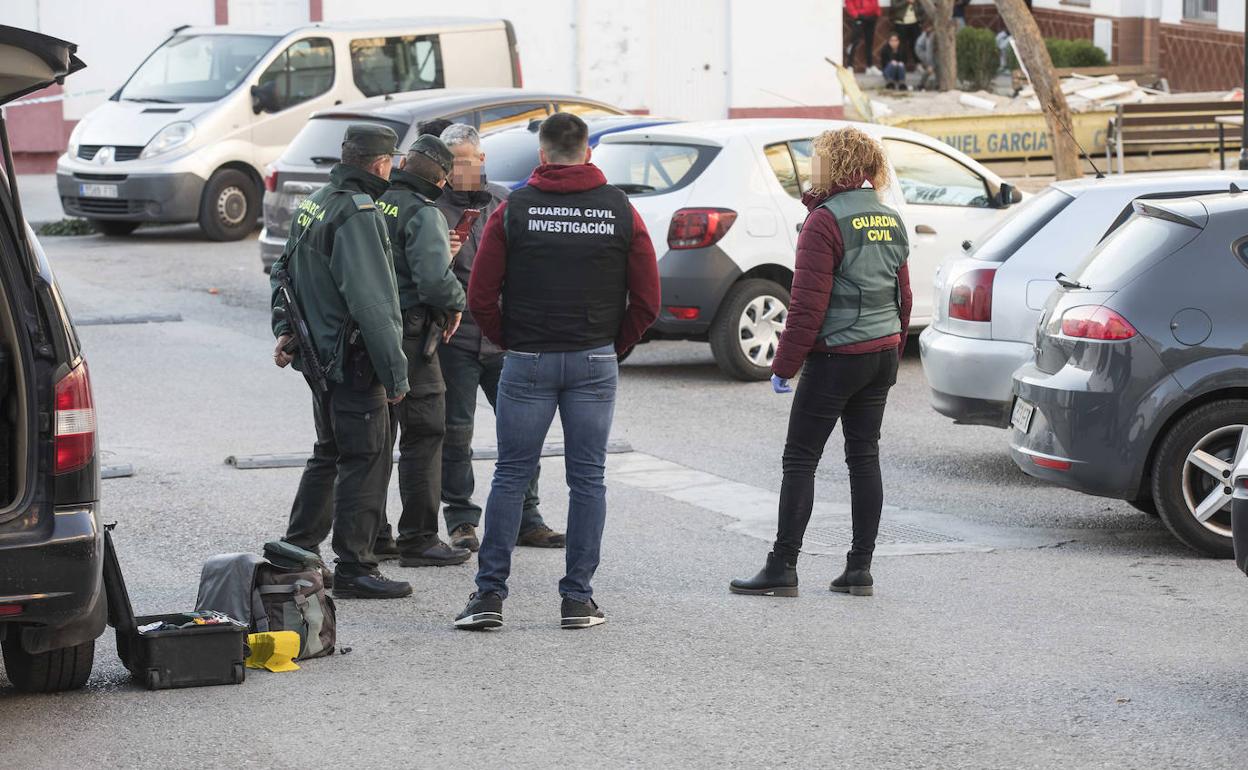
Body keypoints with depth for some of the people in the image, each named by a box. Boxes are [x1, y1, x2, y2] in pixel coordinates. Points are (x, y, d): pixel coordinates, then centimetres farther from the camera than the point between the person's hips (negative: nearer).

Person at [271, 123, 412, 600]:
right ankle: (354, 569, -2)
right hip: (353, 360, -10)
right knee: (365, 461, -4)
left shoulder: (313, 205, 12)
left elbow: (285, 271, 22)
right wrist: (394, 373, -20)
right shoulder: (357, 213, -19)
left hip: (321, 357, 10)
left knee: (329, 454, 20)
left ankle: (296, 553, 26)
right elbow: (371, 301, -23)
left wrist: (284, 330, 21)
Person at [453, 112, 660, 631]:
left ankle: (490, 594, 2)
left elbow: (481, 297, -5)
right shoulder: (620, 210, 1)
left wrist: (510, 344, 10)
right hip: (595, 363, 1)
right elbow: (647, 300, 0)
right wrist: (613, 348, 13)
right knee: (587, 478, 6)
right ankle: (578, 599, 6)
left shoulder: (514, 209, -2)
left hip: (528, 360, -1)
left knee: (511, 475, 5)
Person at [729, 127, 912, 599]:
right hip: (883, 353, 7)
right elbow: (903, 295, 16)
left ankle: (783, 568, -1)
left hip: (836, 356, -7)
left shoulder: (826, 221, -14)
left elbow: (809, 303, -17)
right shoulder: (889, 220, 10)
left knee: (800, 458, -1)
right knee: (864, 455, 10)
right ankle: (860, 569, 10)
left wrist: (784, 365, -12)